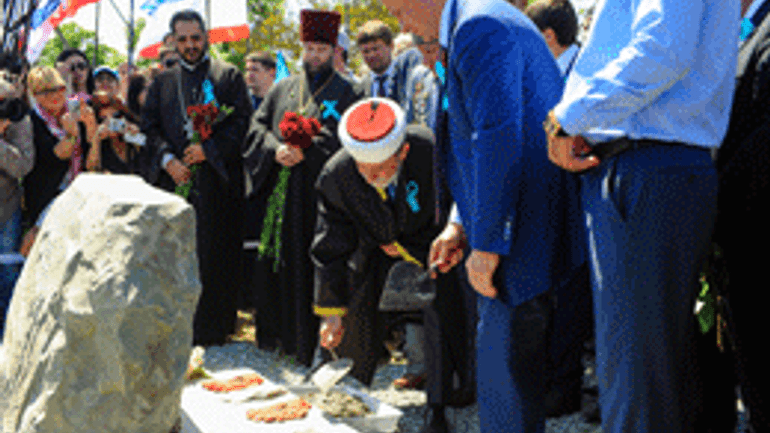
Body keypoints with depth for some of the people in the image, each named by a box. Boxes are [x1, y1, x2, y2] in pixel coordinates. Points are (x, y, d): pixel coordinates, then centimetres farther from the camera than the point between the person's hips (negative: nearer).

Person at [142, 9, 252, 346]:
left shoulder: (229, 76, 9)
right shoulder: (163, 82, 18)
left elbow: (242, 121, 0)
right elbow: (149, 126, 11)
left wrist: (209, 148, -12)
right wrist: (168, 159, -6)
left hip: (215, 178, -2)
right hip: (174, 178, 3)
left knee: (214, 253, -5)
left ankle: (213, 327, 1)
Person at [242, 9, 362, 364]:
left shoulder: (346, 93, 4)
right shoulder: (283, 89, 18)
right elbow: (258, 126, 11)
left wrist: (305, 150, -20)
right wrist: (276, 149, -8)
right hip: (281, 194, 4)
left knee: (318, 267, -5)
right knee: (281, 264, 7)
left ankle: (314, 341, 0)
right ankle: (279, 336, 17)